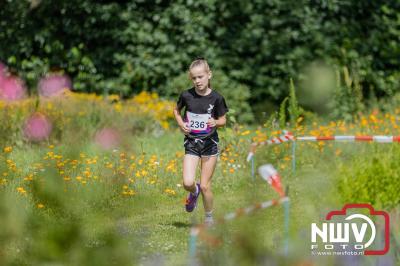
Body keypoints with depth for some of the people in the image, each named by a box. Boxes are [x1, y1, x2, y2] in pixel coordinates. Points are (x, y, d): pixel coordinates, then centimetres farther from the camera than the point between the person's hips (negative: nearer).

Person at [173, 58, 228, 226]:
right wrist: (181, 124, -4)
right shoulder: (186, 95, -6)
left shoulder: (216, 98, -9)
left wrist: (216, 122, -18)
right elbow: (176, 110, 14)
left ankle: (209, 217, 22)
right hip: (191, 143, 1)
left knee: (205, 186, 1)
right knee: (187, 183, -13)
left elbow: (223, 120, 3)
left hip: (210, 143, -1)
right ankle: (194, 192, 23)